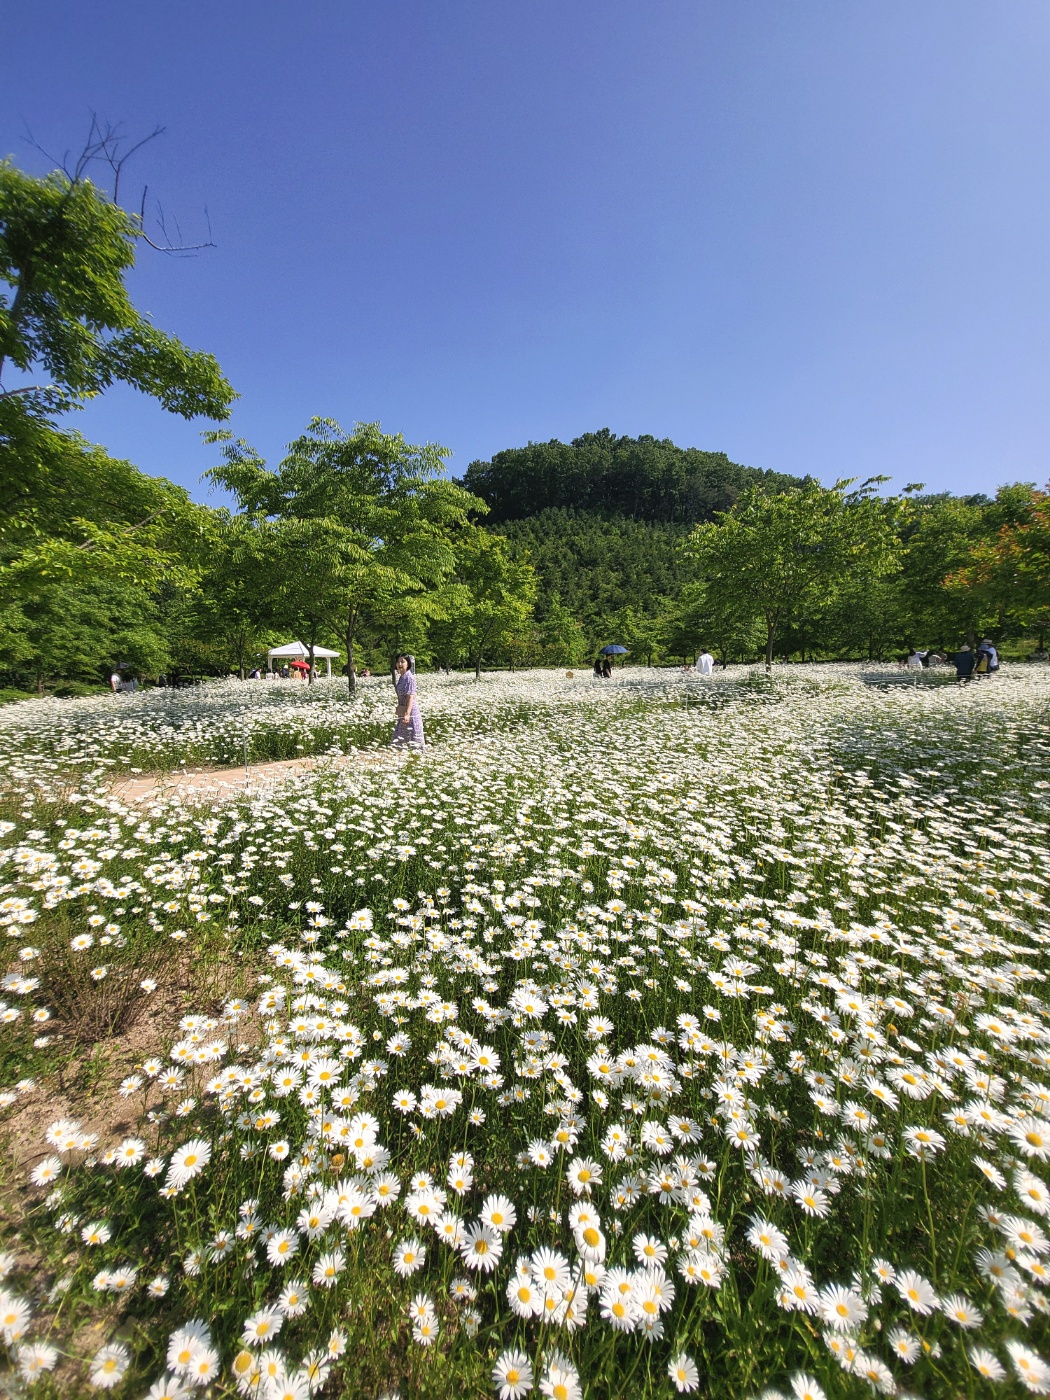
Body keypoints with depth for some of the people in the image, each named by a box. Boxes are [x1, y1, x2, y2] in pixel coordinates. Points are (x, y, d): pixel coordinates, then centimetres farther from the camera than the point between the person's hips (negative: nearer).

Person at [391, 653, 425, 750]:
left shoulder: (409, 678, -15)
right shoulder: (401, 677, 10)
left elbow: (411, 697, -21)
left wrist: (407, 713, -28)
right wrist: (403, 713, 19)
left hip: (410, 711, -9)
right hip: (403, 712, 9)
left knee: (413, 737, -2)